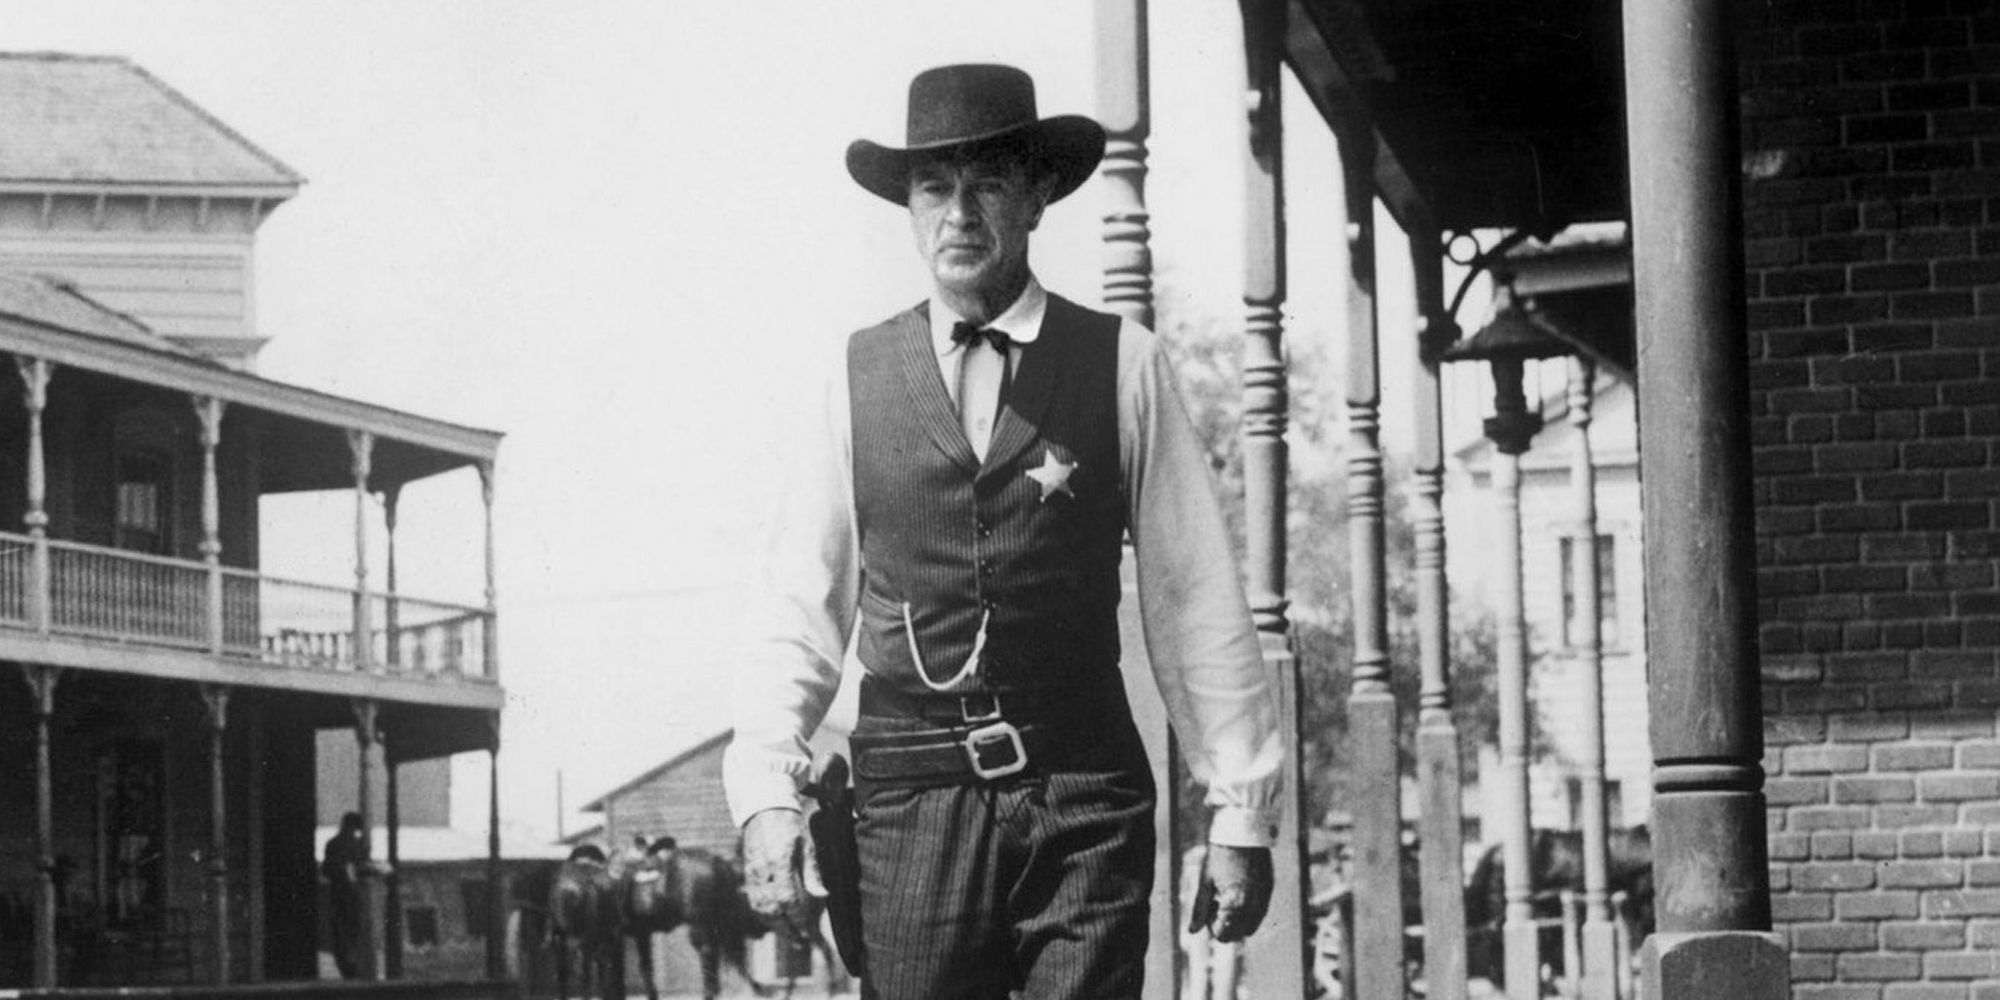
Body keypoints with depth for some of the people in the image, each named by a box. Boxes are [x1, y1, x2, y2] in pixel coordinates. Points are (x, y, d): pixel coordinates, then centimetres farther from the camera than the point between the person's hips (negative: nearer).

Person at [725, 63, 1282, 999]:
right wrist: (768, 790, -6)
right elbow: (802, 608, 6)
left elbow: (1197, 602, 4)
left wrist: (1241, 810, 2)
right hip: (911, 800, 1)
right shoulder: (856, 377, 7)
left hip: (1085, 806, -1)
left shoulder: (1123, 366, 4)